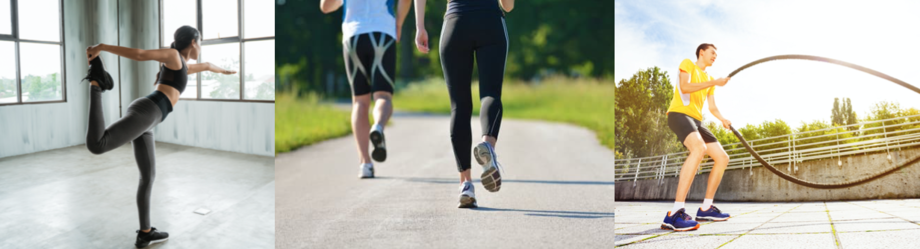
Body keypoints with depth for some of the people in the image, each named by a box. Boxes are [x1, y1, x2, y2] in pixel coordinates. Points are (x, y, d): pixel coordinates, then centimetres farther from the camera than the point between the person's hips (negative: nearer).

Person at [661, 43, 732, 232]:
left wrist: (723, 119, 3)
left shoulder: (709, 79, 28)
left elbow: (712, 107, 23)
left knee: (722, 158, 2)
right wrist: (714, 82, -9)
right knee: (699, 148, -35)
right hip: (679, 113, -9)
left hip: (696, 120, 9)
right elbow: (684, 87, -11)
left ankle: (706, 208, 12)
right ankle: (674, 214, -43)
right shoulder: (688, 64, 7)